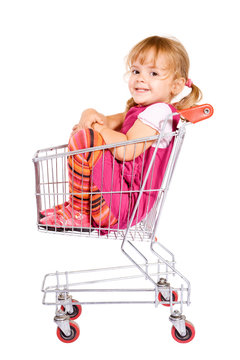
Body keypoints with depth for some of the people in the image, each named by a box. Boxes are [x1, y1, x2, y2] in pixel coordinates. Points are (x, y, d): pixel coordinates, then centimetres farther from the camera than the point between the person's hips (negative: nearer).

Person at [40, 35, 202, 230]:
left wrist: (97, 128, -10)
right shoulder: (140, 109, 16)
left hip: (126, 200, -11)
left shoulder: (159, 112, -15)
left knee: (83, 139, -27)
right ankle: (78, 204, 20)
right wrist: (91, 115, -4)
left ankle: (79, 214, -10)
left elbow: (127, 150, -25)